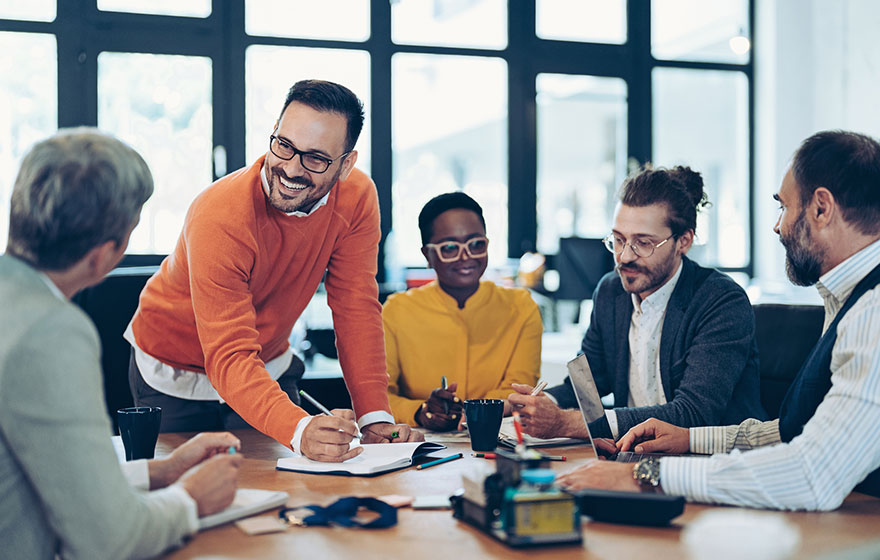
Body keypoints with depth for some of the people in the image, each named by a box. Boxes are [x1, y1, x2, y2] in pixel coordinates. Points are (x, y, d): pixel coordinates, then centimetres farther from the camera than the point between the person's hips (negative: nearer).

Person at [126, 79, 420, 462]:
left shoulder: (356, 198, -20)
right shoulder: (220, 218, -36)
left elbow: (356, 309, -17)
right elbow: (230, 358, -40)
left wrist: (376, 418, -27)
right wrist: (299, 429, -57)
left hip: (269, 365, 4)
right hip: (178, 377, -4)